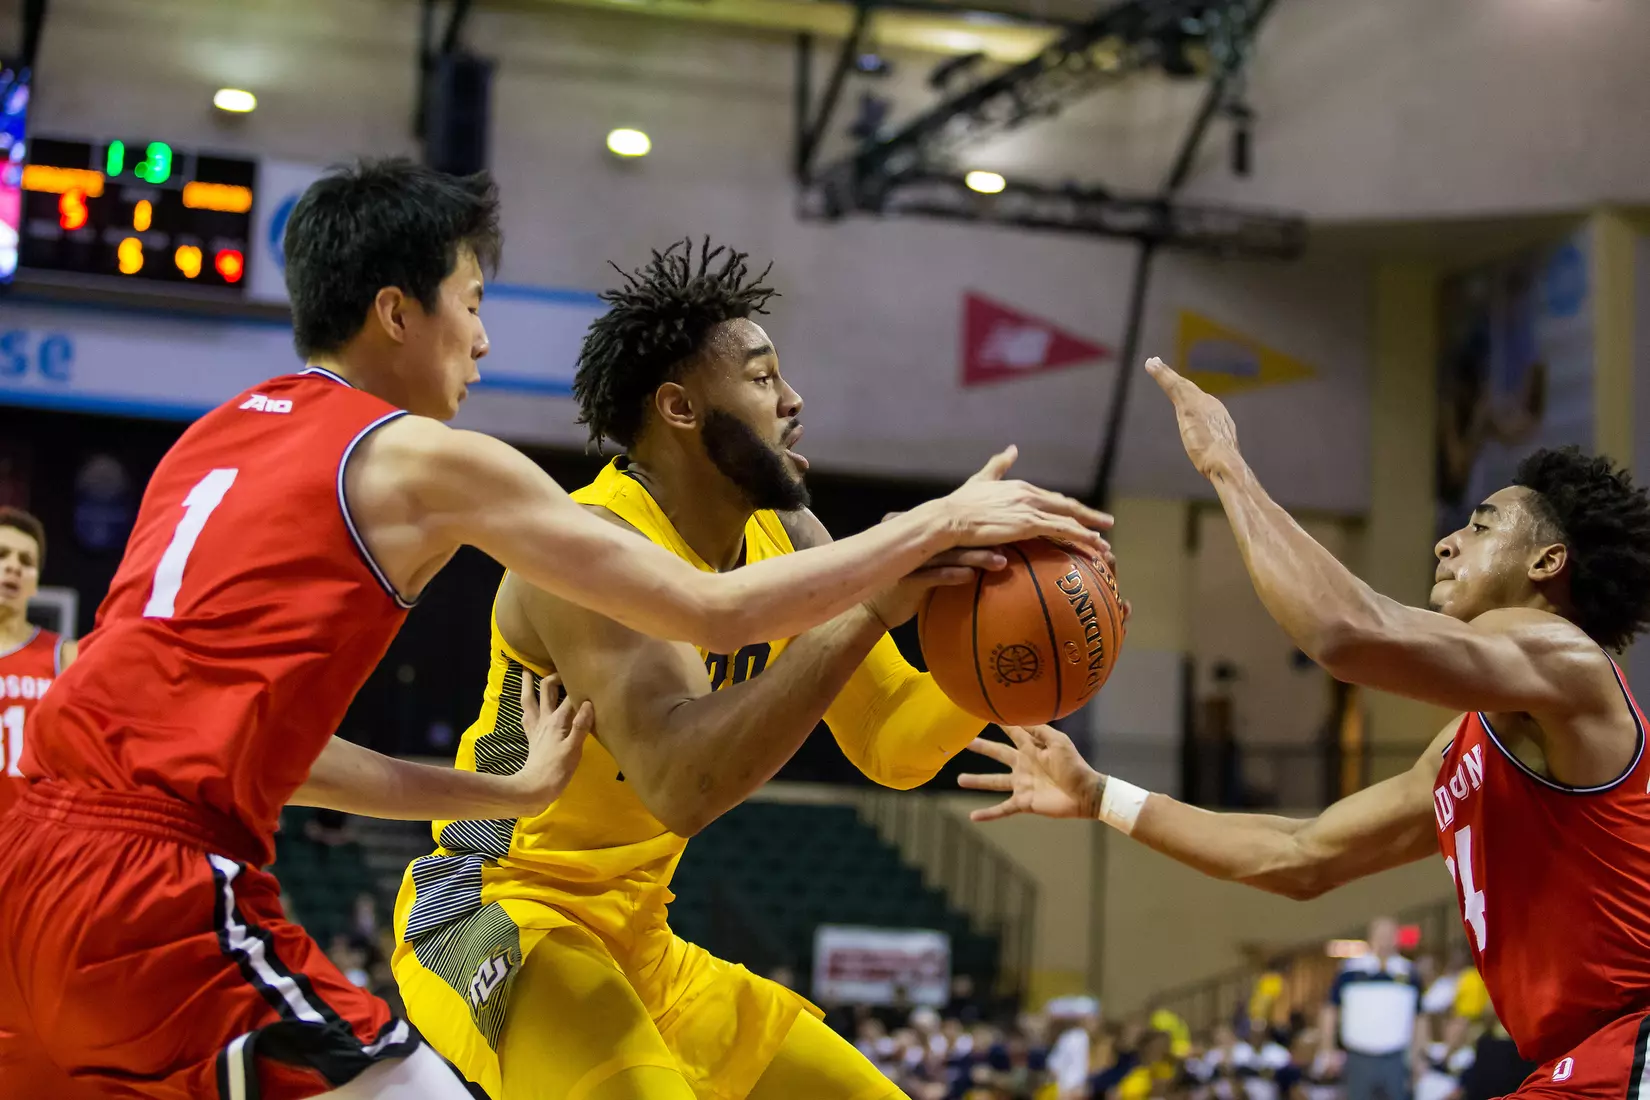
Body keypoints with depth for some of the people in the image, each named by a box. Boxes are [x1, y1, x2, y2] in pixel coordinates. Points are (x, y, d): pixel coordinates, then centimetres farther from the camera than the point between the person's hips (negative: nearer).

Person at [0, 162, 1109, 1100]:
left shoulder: (214, 440, 22)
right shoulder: (424, 459, -1)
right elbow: (719, 612, -3)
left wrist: (510, 793, 30)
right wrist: (943, 522, 6)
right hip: (166, 889, -8)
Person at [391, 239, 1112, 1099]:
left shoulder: (787, 542, 3)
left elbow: (893, 747, 7)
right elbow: (681, 784, -37)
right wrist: (866, 608, -39)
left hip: (640, 945, 9)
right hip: (497, 921, -9)